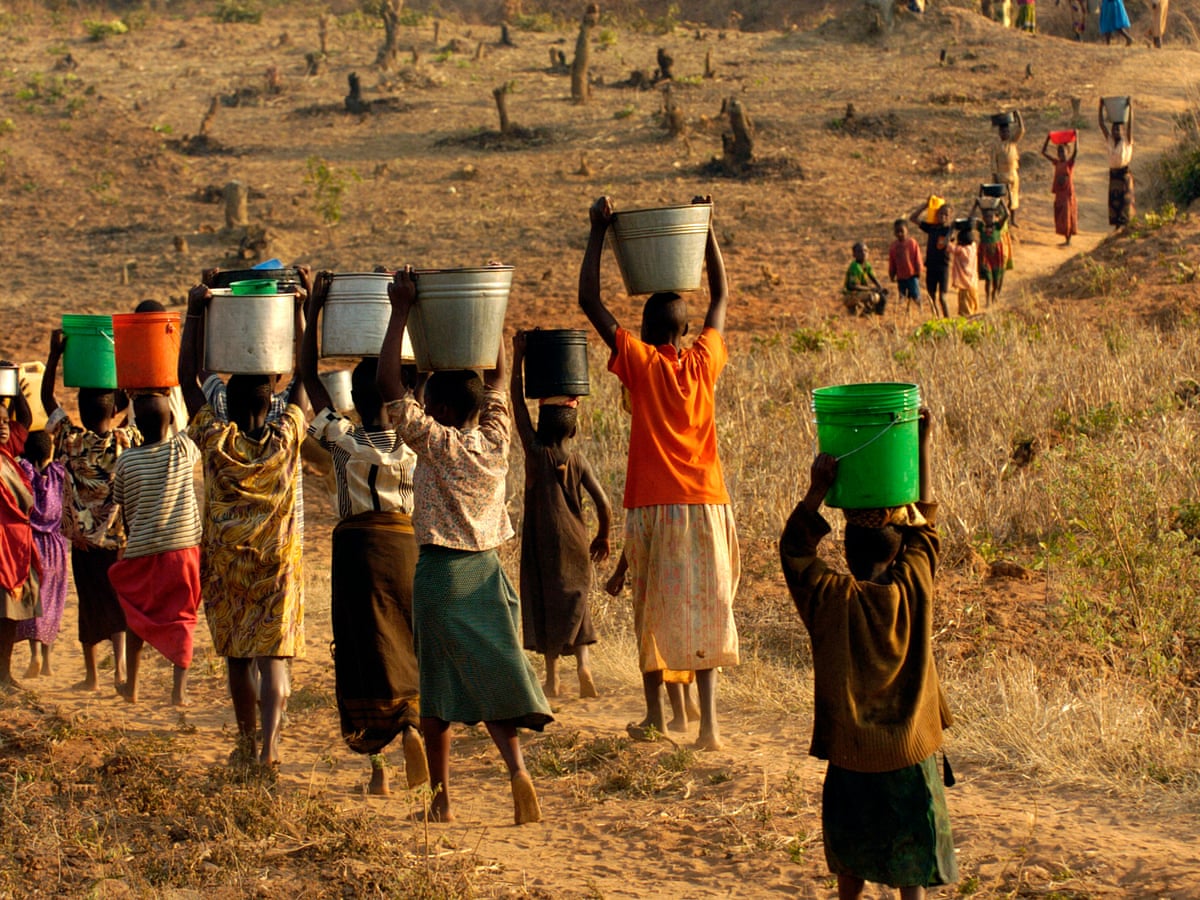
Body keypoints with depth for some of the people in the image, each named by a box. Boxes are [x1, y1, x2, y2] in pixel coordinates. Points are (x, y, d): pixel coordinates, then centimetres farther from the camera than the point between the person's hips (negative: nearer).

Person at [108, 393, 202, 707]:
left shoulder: (127, 460, -6)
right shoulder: (183, 449, -4)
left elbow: (123, 510, 3)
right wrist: (168, 405, 26)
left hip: (140, 552, 0)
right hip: (182, 548, 0)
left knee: (136, 616, 18)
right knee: (181, 618, 7)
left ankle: (131, 686, 26)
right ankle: (179, 689, -3)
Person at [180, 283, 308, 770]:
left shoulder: (214, 440, -7)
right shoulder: (284, 440, -6)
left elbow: (188, 378, -1)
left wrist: (195, 312, -2)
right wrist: (297, 309, 7)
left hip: (225, 562, 1)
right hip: (277, 564, -1)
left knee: (238, 656, 13)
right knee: (273, 655, -5)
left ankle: (247, 743, 23)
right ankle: (269, 743, -21)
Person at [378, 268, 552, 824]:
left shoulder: (435, 443, -12)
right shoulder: (494, 439, 1)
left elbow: (389, 386, -16)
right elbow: (499, 375, 16)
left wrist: (401, 312, -14)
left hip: (441, 572, -4)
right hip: (487, 570, 4)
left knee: (437, 687, 6)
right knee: (494, 676, 5)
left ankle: (441, 797, 10)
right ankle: (516, 767, -19)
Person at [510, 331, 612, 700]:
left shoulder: (535, 452, -9)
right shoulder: (578, 461, -4)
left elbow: (517, 403, -5)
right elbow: (603, 504, -6)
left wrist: (518, 357, -2)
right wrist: (603, 537, 11)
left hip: (542, 543, -2)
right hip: (574, 543, 2)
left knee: (545, 601, 7)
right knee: (574, 600, 13)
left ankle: (552, 677, 8)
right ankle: (583, 661, -8)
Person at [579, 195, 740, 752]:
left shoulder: (639, 362, -4)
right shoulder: (704, 363, 4)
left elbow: (589, 300, -2)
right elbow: (721, 296, 19)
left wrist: (598, 231, 3)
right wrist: (705, 228, 21)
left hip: (651, 507, -2)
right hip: (705, 503, 2)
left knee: (651, 612, 10)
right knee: (705, 613, 1)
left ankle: (655, 716, 15)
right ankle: (708, 723, -9)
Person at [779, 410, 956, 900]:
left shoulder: (830, 598, -13)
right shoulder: (914, 588, -9)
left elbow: (794, 551, 2)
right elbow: (925, 523, 5)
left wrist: (816, 490, -7)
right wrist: (923, 447, 8)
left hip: (850, 753, 0)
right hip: (910, 750, 0)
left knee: (851, 858, 17)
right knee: (911, 860, 8)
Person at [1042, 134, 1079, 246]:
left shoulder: (1069, 163, -6)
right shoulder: (1056, 163, 9)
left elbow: (1076, 151, -22)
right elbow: (1044, 152, 13)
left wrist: (1076, 137, -20)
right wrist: (1048, 138, 8)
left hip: (1068, 193, -6)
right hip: (1059, 193, 6)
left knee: (1067, 217, -4)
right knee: (1060, 217, 8)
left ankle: (1068, 240, -2)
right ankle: (1066, 239, 15)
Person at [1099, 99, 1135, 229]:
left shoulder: (1126, 141, -1)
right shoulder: (1110, 140, 10)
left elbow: (1130, 124, -9)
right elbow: (1102, 125, 9)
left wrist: (1131, 107, -12)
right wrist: (1101, 108, 6)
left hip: (1124, 173, -5)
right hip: (1113, 173, 5)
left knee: (1125, 199, -6)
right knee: (1113, 200, 4)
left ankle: (1126, 223, -7)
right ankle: (1117, 223, 10)